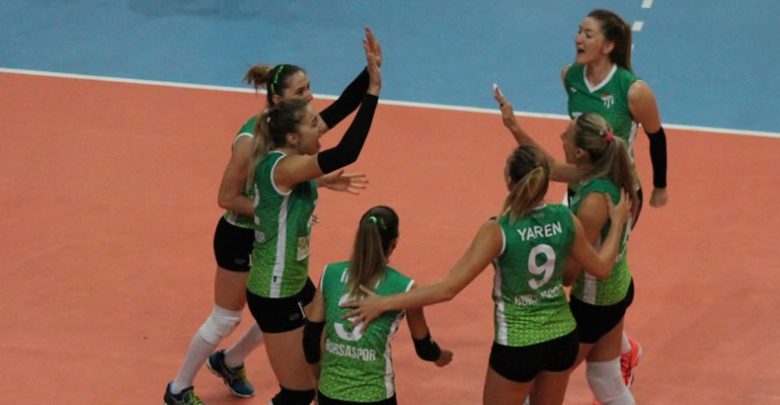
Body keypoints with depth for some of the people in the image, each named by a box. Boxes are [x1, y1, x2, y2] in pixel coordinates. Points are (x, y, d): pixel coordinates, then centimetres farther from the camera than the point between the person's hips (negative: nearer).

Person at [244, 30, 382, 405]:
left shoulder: (289, 160, -2)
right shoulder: (280, 168, -29)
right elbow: (345, 154, -38)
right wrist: (373, 91, -38)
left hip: (295, 283, 10)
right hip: (275, 294, -10)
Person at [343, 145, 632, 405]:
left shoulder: (498, 231, -23)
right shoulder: (566, 220, -10)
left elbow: (448, 288, -25)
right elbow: (601, 268, 6)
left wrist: (383, 303, -21)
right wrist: (617, 223, 22)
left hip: (518, 344, -4)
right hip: (562, 336, 4)